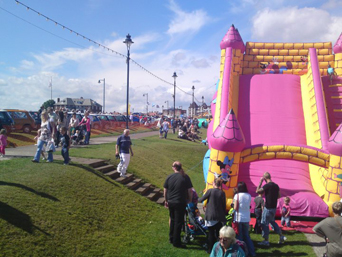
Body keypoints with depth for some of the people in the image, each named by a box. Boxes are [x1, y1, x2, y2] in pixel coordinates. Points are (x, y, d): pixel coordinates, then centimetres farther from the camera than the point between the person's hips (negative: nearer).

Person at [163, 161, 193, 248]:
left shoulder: (169, 177, -2)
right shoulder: (185, 177, -9)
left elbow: (165, 190, 4)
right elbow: (190, 190, -7)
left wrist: (166, 200, 18)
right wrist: (190, 200, 9)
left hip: (171, 202, 4)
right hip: (181, 203, -3)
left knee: (172, 220, 21)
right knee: (179, 222, 5)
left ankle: (171, 238, 32)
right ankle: (176, 242, 10)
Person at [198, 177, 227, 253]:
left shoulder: (210, 191, -8)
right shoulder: (222, 193, 0)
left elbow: (202, 199, 1)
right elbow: (224, 206, 4)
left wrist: (197, 200, 23)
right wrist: (224, 215, 13)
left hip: (210, 216, -2)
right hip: (219, 216, 2)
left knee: (211, 233, 7)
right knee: (218, 233, 11)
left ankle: (210, 249, 11)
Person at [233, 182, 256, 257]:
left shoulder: (237, 196, -12)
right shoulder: (249, 196, 0)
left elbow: (235, 208, -13)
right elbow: (249, 206, 5)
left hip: (239, 218, -4)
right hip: (246, 218, 4)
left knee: (239, 236, 7)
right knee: (246, 235, 17)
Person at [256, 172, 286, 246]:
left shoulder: (267, 185, -19)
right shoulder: (276, 185, 6)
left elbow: (257, 191, -15)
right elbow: (279, 196, 15)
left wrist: (260, 182, -10)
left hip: (268, 208, -8)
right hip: (274, 207, 8)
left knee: (264, 223, 2)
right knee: (272, 221, 25)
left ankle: (266, 241, 8)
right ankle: (281, 236, 26)